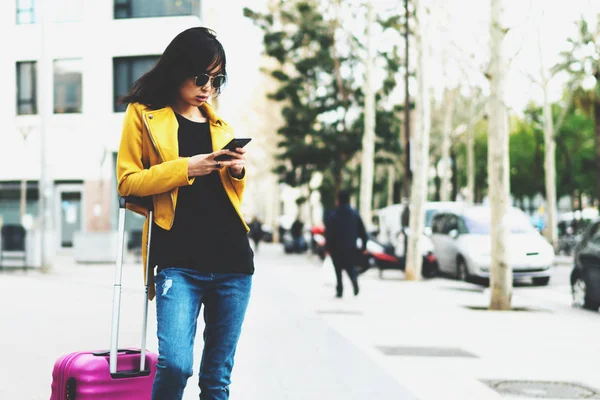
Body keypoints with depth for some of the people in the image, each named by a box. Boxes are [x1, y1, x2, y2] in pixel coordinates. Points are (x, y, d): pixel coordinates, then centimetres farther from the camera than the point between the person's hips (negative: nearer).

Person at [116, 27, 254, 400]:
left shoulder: (219, 124, 18)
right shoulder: (143, 116, 5)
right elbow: (128, 182, 0)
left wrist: (238, 172, 3)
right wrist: (185, 167, -12)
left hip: (232, 260, 4)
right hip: (177, 260, -4)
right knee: (175, 363, -19)